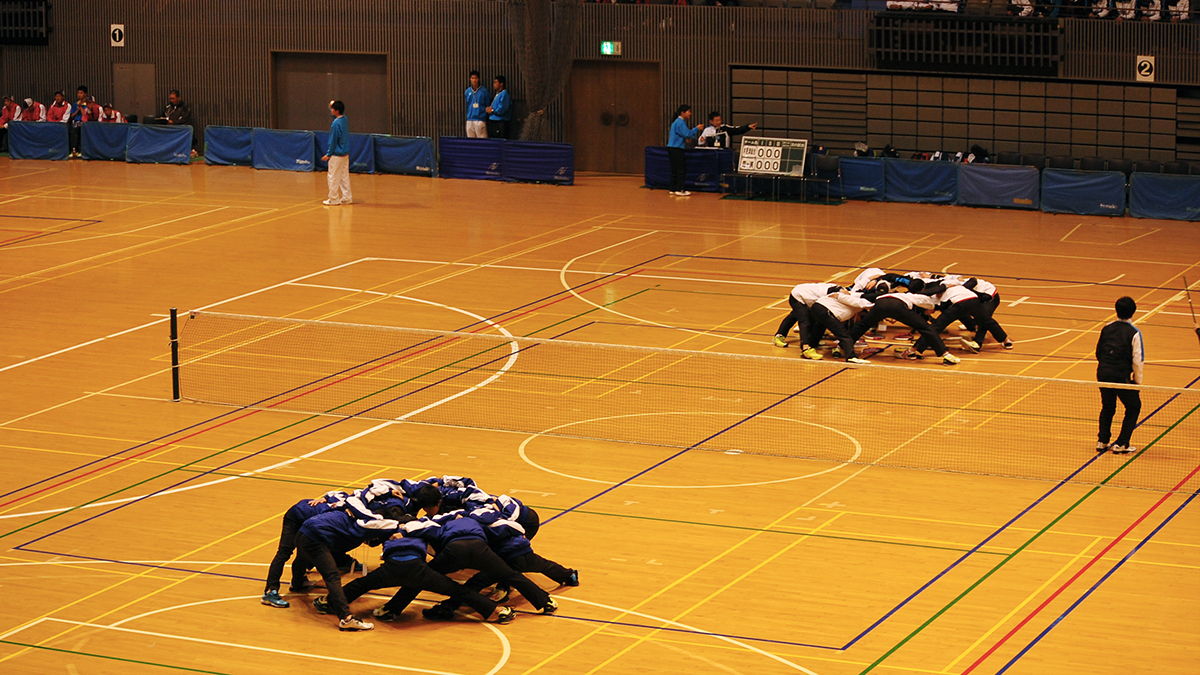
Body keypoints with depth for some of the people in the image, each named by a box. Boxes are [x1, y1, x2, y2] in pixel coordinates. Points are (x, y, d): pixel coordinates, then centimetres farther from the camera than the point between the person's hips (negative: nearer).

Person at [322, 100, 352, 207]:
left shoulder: (336, 124, -20)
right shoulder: (345, 119, 3)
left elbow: (333, 141, -17)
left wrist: (328, 155, -8)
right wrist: (332, 105, 16)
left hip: (337, 155, -9)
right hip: (345, 154, 9)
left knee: (333, 177, 1)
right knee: (344, 176, 12)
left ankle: (333, 199, 5)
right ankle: (346, 198, 15)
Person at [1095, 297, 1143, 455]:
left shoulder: (1107, 329, 7)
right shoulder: (1134, 333, -8)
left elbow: (1098, 353, 13)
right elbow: (1138, 360, -9)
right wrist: (1137, 382, 0)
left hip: (1103, 373, 5)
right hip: (1121, 376, -5)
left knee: (1107, 407, 24)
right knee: (1133, 408, 13)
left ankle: (1102, 441, 21)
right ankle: (1121, 444, 8)